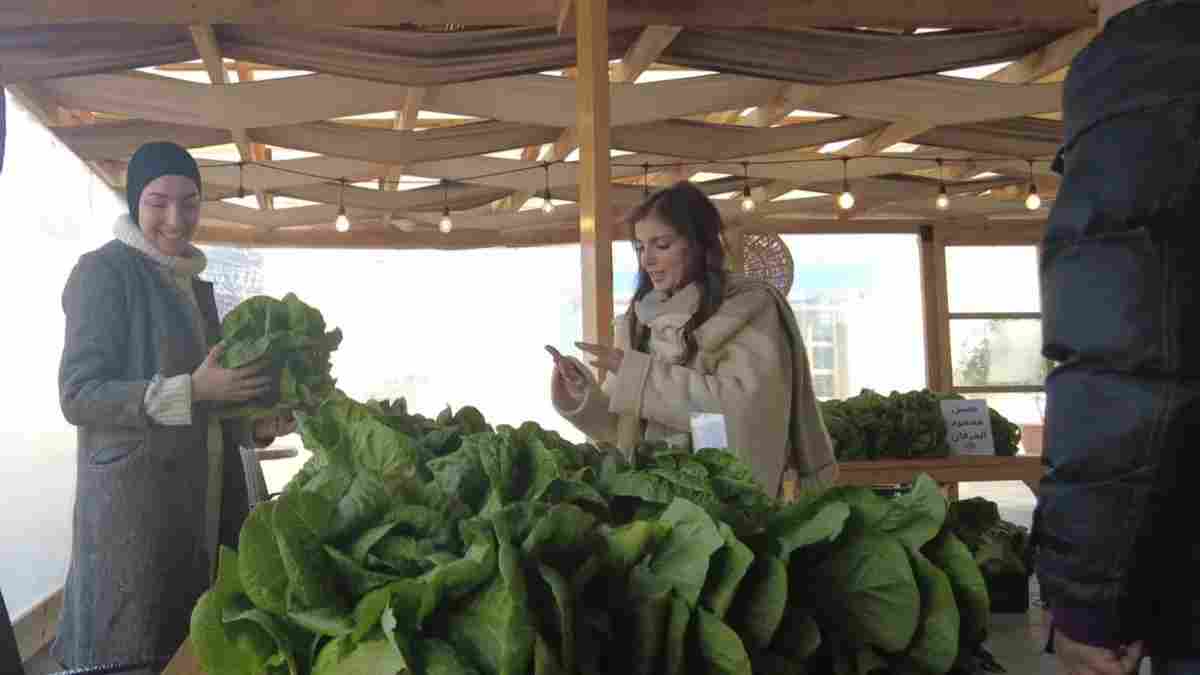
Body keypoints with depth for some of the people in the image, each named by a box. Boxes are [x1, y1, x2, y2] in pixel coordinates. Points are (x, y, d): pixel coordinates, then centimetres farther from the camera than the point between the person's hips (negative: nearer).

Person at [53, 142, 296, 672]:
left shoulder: (193, 283, 15)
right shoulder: (104, 271, -8)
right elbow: (78, 395, -14)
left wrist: (255, 427, 4)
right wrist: (192, 390, -22)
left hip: (205, 496, 7)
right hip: (135, 501, -7)